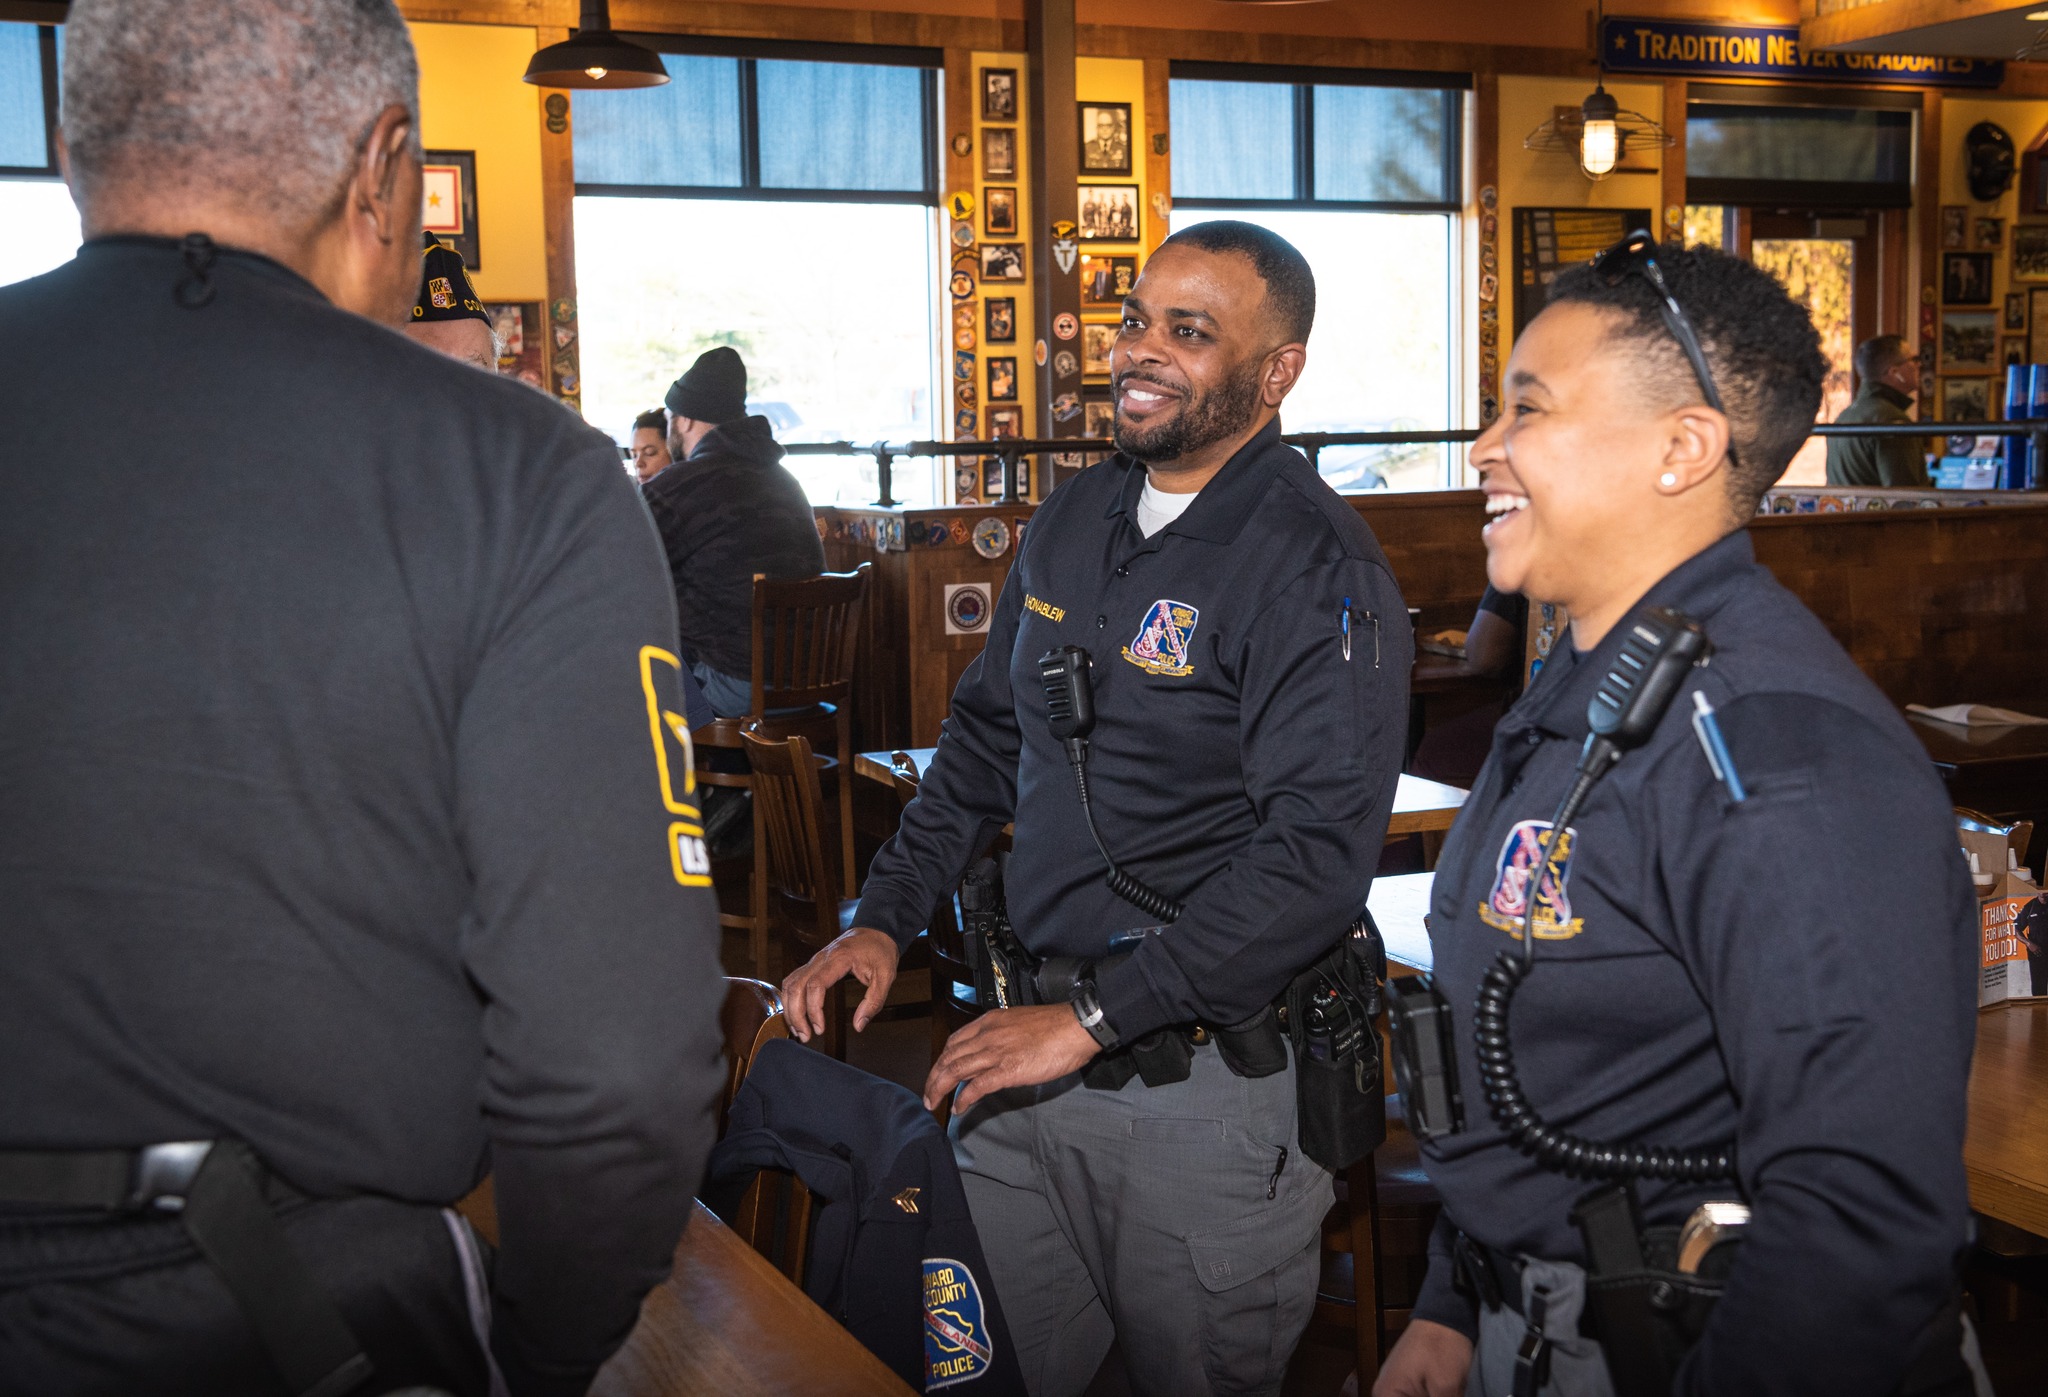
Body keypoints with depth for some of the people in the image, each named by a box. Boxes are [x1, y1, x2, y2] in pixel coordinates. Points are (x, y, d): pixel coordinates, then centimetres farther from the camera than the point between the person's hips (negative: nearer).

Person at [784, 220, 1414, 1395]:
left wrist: (1092, 1022, -23)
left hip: (1204, 1080, -6)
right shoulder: (1074, 521, 8)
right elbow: (987, 736, 18)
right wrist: (886, 920, 8)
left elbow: (1316, 855, -23)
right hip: (1026, 1042, 6)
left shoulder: (1321, 571, -15)